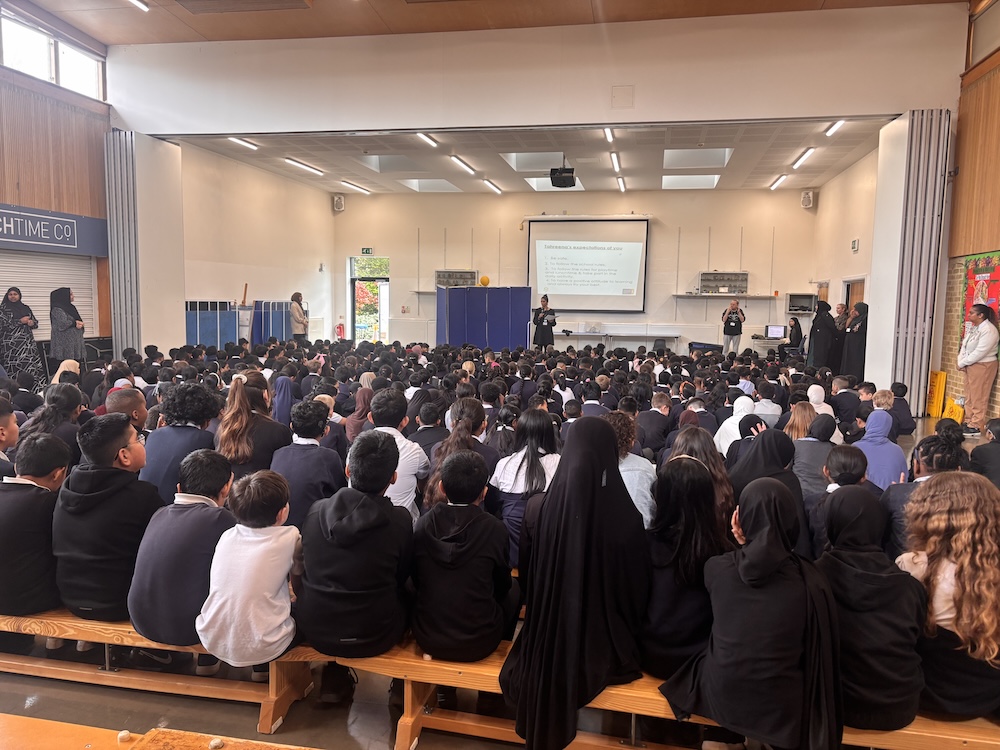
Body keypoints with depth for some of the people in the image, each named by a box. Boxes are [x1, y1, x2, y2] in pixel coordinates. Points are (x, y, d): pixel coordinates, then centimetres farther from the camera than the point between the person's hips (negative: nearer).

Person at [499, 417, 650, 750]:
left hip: (552, 640, 2)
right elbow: (637, 587, -10)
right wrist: (629, 633, 13)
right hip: (604, 646, -1)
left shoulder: (549, 506, -21)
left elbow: (533, 575, -5)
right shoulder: (626, 516, -26)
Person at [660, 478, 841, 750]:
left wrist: (745, 548, 1)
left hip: (721, 698, 1)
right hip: (782, 707, 0)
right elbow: (821, 654, -5)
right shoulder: (810, 580, -18)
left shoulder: (715, 568, -16)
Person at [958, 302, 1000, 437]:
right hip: (970, 366, 9)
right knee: (969, 396, 12)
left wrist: (962, 363, -14)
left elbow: (979, 352, -21)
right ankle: (969, 422, 20)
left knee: (978, 398, -5)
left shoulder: (988, 330, -16)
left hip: (983, 366, -9)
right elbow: (964, 346, 12)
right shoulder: (973, 328, 12)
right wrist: (961, 362, -3)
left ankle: (976, 426, -1)